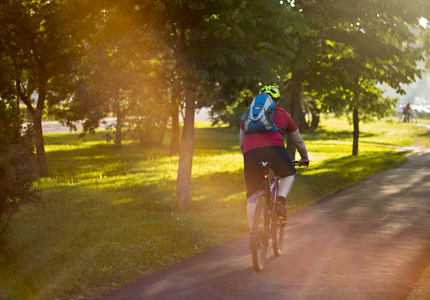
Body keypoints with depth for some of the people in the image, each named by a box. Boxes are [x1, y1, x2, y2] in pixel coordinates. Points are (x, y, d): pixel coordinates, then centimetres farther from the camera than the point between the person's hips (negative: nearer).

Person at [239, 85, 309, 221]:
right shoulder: (282, 114, 27)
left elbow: (242, 142, 37)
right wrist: (305, 158, 52)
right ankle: (280, 201, 0)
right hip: (274, 148, -2)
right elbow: (298, 141, 36)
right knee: (288, 174, 26)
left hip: (251, 153, 2)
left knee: (252, 194, 14)